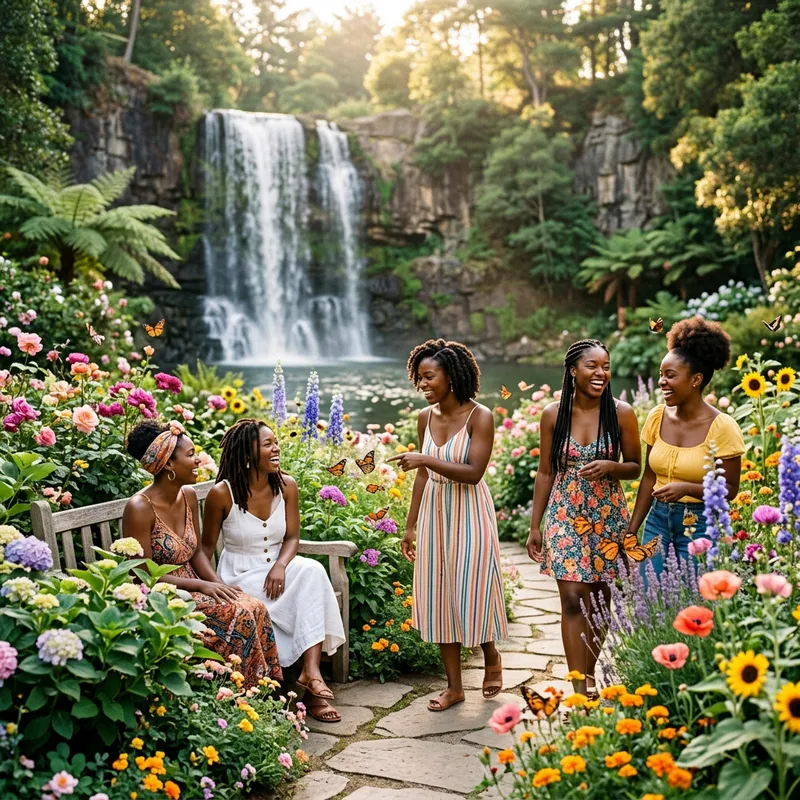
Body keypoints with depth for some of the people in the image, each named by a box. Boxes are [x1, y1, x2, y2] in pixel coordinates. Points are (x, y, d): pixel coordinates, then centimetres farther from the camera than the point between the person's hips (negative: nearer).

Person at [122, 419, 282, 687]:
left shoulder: (188, 495, 5)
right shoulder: (140, 508, -19)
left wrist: (218, 584, -6)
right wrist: (202, 585, -19)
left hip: (191, 588, 7)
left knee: (255, 608, -16)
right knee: (238, 613, -24)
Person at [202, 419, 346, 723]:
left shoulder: (286, 486, -1)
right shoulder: (222, 494, -12)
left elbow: (292, 537, 2)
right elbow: (207, 546, -2)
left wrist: (280, 565, -19)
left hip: (277, 569, 3)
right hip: (240, 577, -3)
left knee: (312, 570, -29)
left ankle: (311, 670, -34)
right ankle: (310, 689, -12)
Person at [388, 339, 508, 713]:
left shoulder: (479, 417, -13)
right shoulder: (426, 417, 4)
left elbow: (473, 473, -21)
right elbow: (424, 475, 9)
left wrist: (426, 459, -27)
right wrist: (411, 525, 10)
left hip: (469, 514, -6)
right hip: (434, 512, 6)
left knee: (472, 592, 1)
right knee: (438, 597, 7)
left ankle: (491, 657, 32)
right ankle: (454, 686, 17)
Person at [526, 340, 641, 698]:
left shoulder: (621, 413, -4)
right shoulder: (553, 414, -2)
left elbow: (635, 467, 4)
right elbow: (545, 473, 4)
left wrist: (609, 467, -18)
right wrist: (535, 526, 5)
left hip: (607, 517, 0)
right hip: (566, 516, 0)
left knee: (600, 601, 9)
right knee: (573, 601, -6)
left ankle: (590, 677, 26)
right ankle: (580, 688, -1)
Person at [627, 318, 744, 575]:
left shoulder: (721, 427, -13)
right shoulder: (658, 416, 1)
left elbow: (729, 489, -8)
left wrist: (686, 488, -24)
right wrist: (632, 530, 9)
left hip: (701, 525, -4)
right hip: (658, 519, 4)